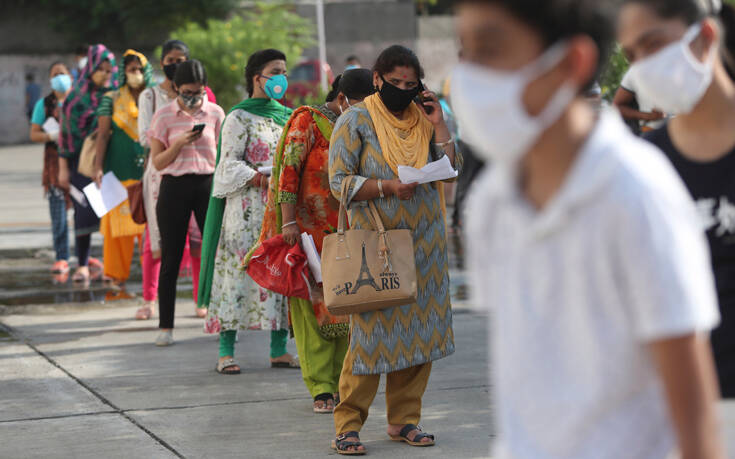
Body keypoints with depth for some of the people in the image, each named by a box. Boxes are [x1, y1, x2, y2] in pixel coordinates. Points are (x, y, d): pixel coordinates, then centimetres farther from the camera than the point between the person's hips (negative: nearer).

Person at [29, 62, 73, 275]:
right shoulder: (44, 104, 8)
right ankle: (62, 259, 0)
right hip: (55, 161, 0)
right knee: (58, 213, -4)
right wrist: (51, 135, -14)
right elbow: (34, 134, 6)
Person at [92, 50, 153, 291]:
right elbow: (103, 135, 1)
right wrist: (98, 167, -8)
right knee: (119, 219, -1)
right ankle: (118, 278, 7)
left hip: (150, 169, 1)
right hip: (121, 169, -1)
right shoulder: (111, 100, 6)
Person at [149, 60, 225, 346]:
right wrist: (180, 143, -15)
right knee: (171, 258, 1)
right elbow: (157, 162, 0)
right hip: (174, 186, -1)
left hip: (208, 184, 1)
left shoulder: (215, 113, 5)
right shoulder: (164, 116, 0)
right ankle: (166, 327, 6)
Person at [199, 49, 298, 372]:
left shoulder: (288, 116, 15)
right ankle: (226, 351, -4)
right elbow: (229, 165, -8)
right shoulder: (239, 118, -3)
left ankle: (279, 350, 8)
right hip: (248, 209, -6)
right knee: (240, 271, -7)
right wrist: (261, 178, -21)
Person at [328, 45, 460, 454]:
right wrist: (387, 187, -20)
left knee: (420, 327, 6)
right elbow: (339, 182, -8)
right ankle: (348, 424, -1)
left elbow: (452, 170, 3)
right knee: (371, 331, -8)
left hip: (425, 243, 5)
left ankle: (404, 419, 16)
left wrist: (438, 126, -6)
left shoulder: (424, 118, 10)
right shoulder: (356, 121, -2)